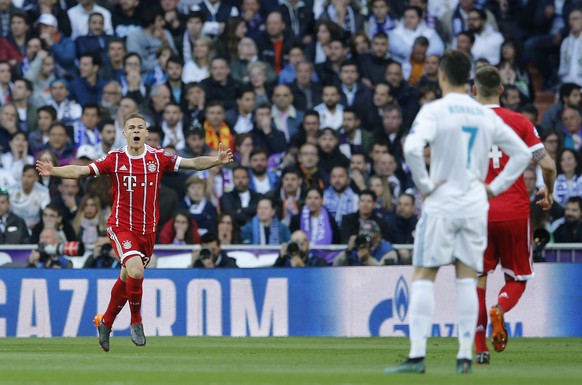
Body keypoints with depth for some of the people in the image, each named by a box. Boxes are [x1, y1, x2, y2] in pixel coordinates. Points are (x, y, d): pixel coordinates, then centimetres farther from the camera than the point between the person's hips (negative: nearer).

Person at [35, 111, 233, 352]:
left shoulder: (158, 158, 1)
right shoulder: (115, 159, -4)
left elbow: (193, 163, -3)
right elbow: (80, 171, -7)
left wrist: (216, 160, -19)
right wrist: (53, 171, -21)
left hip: (148, 230, 3)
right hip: (121, 226, -3)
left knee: (126, 279, 14)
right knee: (136, 271, -25)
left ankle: (105, 322, 36)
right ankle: (136, 322, -4)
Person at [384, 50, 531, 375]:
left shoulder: (435, 111, -8)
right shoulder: (486, 115, 8)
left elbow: (412, 148, -25)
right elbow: (522, 153, 13)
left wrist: (425, 185, -13)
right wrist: (495, 187, 12)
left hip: (442, 205, -4)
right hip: (475, 207, 4)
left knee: (423, 277, 0)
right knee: (467, 279, 6)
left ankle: (417, 356, -7)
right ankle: (465, 357, 3)